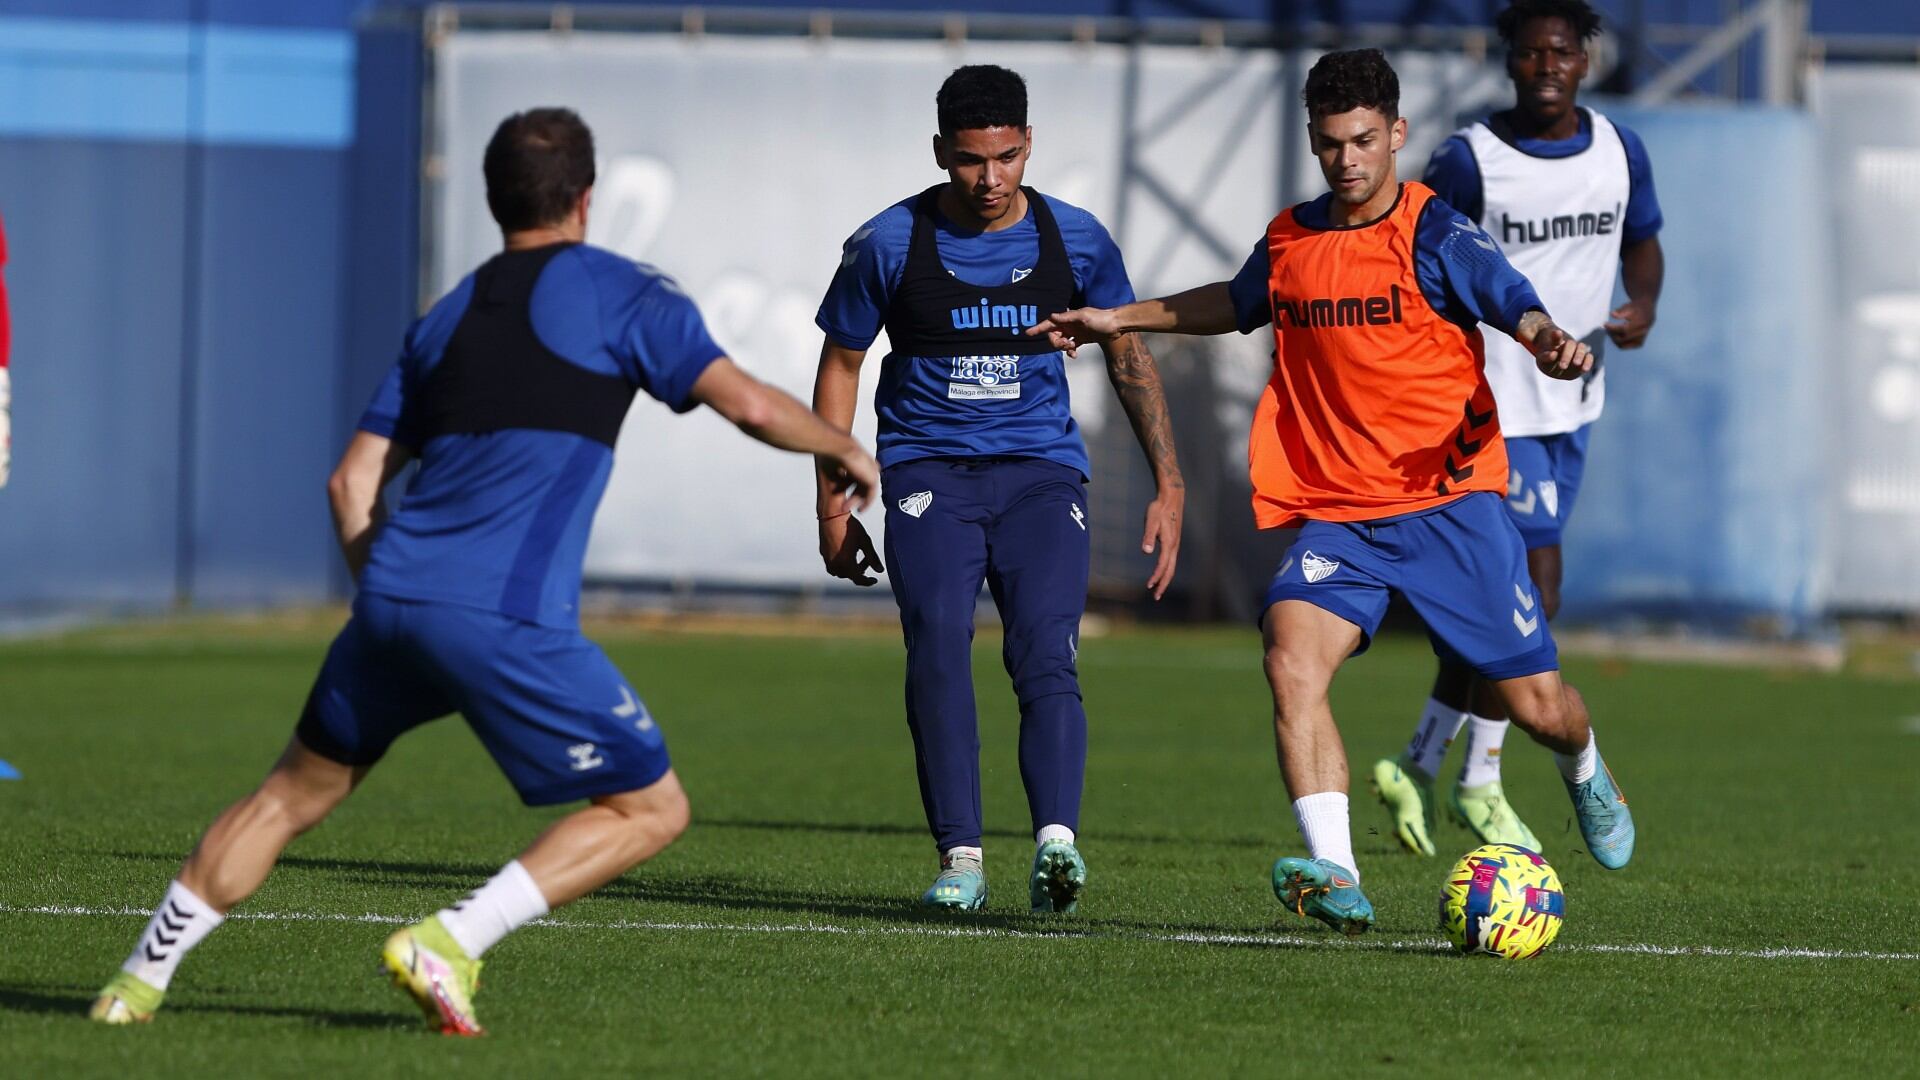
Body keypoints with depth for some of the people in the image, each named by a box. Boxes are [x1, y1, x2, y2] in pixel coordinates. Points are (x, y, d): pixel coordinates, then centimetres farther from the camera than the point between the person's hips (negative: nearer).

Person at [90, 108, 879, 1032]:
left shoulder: (446, 319, 22)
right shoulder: (625, 295, 6)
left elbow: (352, 482, 20)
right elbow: (749, 404, -1)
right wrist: (843, 451, 17)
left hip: (392, 601, 6)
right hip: (510, 619, -6)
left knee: (295, 793, 23)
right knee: (651, 810, 6)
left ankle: (139, 981, 20)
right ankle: (448, 944, -8)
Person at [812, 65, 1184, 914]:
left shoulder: (1075, 240, 2)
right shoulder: (890, 245, -1)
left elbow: (1129, 360, 14)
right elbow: (840, 366, 10)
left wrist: (1168, 486, 8)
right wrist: (833, 506, 6)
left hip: (1041, 469, 1)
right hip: (928, 471, -1)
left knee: (1047, 656, -18)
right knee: (939, 649, -20)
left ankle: (1056, 842, -31)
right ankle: (960, 857, -18)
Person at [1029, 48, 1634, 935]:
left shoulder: (1434, 236, -7)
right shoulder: (1291, 240, 9)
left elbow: (1519, 308, -19)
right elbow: (1236, 303, 31)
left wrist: (1549, 343, -41)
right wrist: (1120, 319, 33)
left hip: (1448, 503, -4)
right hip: (1336, 513, 4)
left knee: (1537, 706, 1)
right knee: (1291, 658, -24)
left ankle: (1584, 770, 41)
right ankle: (1336, 880, -31)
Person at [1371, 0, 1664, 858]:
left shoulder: (1619, 152, 4)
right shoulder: (1469, 162, -12)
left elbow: (1641, 241, 18)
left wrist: (1644, 304, -4)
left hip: (1573, 403, 6)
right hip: (1495, 405, -6)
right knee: (1534, 586, -13)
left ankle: (1420, 763, 26)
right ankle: (1480, 781, 1)